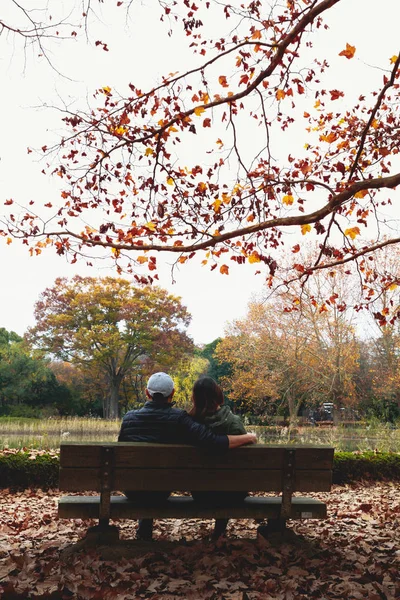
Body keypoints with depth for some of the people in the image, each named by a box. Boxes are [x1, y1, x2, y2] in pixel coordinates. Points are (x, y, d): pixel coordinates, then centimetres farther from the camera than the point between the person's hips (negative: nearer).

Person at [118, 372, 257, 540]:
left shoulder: (129, 417, -9)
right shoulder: (179, 419, -18)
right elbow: (216, 442, -29)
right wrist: (249, 437, -13)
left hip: (131, 490, 1)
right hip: (160, 491, -1)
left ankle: (143, 532, 39)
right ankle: (144, 532, 40)